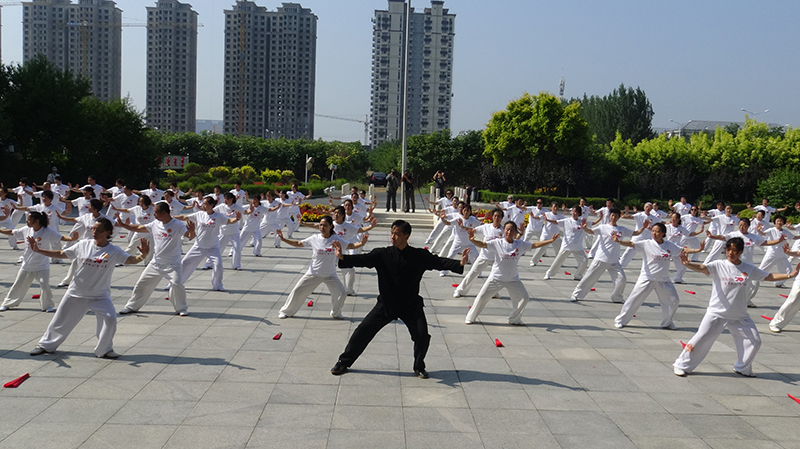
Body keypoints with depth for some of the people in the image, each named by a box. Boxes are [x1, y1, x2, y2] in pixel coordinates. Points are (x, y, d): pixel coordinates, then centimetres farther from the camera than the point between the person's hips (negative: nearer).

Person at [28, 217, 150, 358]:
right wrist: (38, 250, -2)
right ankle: (45, 345, 40)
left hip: (100, 295, -2)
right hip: (76, 293, 2)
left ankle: (104, 349, 2)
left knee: (110, 319, -21)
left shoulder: (114, 251, -12)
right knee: (60, 320, 14)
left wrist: (143, 255, -45)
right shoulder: (83, 245, -5)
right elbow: (61, 254, 4)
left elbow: (132, 260, -24)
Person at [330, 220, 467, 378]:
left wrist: (460, 264, -25)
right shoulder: (383, 254, -8)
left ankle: (419, 367, 17)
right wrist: (343, 258, -32)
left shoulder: (420, 256, -7)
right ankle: (344, 362, 17)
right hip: (386, 304, 1)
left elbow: (439, 262, -10)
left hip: (411, 305, 0)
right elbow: (363, 259, -16)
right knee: (363, 331, -1)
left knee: (422, 336, -11)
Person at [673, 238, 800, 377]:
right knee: (701, 338, -9)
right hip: (716, 313, -4)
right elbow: (701, 268, -25)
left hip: (740, 316, 4)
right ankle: (682, 365, 5)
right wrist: (687, 264, -45)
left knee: (754, 341, 9)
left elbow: (769, 276, 11)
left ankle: (742, 368, 33)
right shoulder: (718, 265, -9)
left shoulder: (749, 269, 3)